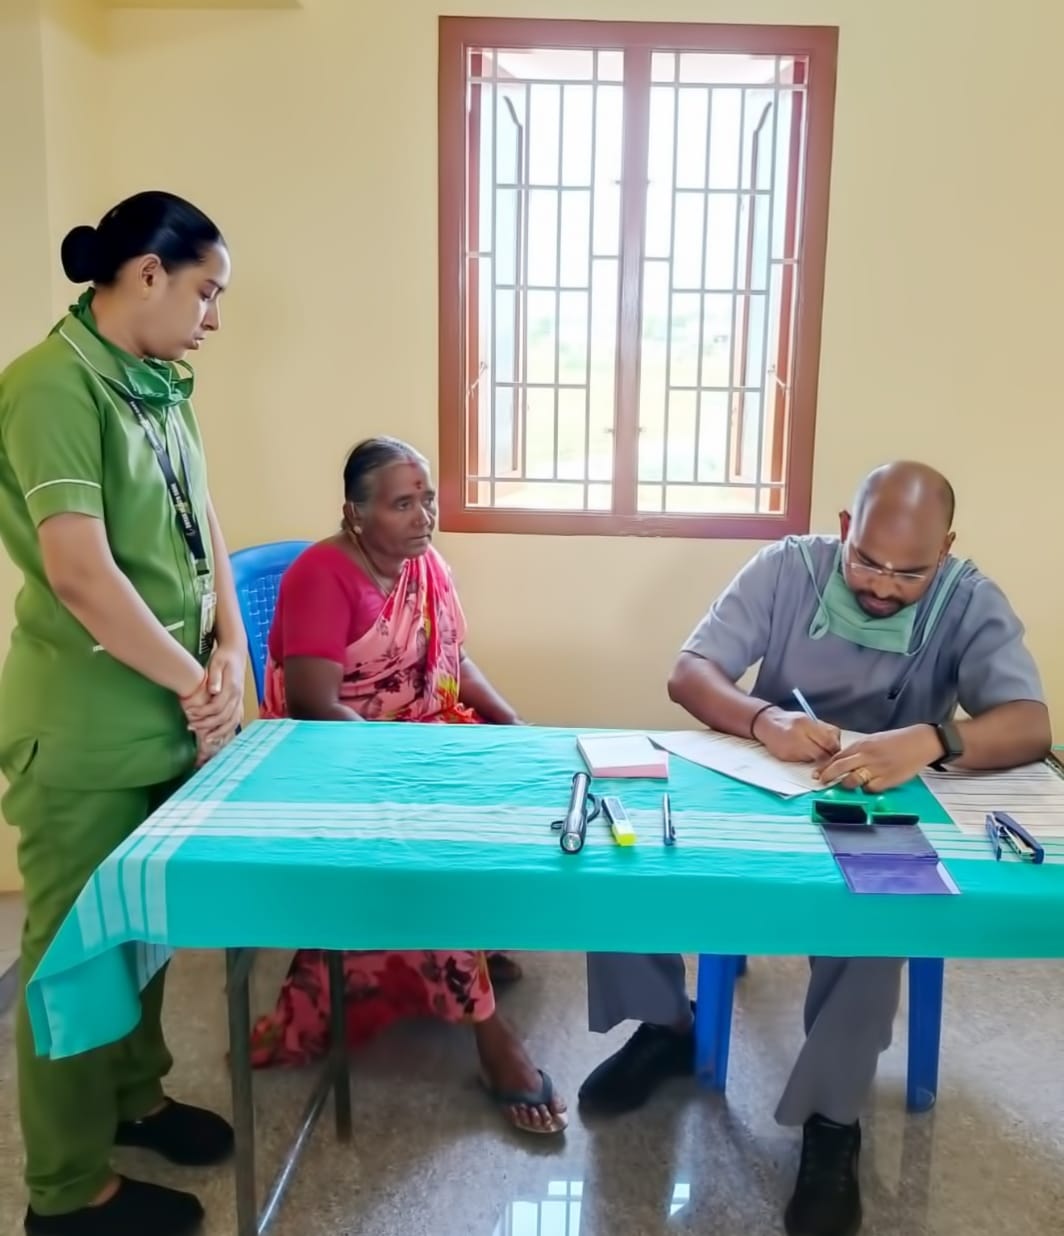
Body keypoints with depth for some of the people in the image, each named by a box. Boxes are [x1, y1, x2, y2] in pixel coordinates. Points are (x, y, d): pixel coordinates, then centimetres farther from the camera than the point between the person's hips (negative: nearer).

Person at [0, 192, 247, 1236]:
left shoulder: (160, 385, 10)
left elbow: (201, 524, 10)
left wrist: (226, 651, -3)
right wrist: (194, 681, -15)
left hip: (164, 715, 8)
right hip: (86, 733, -8)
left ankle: (132, 1096, 42)